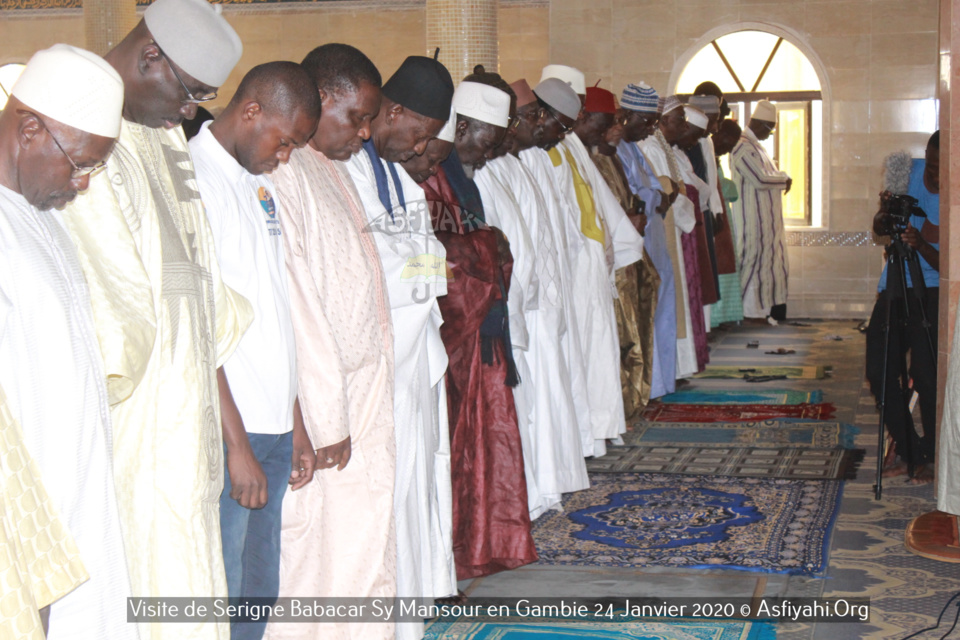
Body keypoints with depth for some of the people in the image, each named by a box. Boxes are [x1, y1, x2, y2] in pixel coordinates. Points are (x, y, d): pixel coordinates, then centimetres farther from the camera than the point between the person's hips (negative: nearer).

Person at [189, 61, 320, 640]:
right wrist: (237, 444, -17)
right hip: (225, 430, -8)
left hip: (273, 425, 9)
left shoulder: (260, 185, 16)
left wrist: (296, 424, 17)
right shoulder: (193, 179, -12)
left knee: (260, 591, 14)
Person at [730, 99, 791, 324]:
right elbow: (761, 180, -23)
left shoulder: (756, 146, 18)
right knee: (755, 260, -5)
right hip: (753, 218, -10)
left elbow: (772, 172, 20)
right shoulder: (743, 147, -16)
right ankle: (753, 312, 1)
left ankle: (768, 309, 17)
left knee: (771, 261, 12)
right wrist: (784, 180, -7)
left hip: (767, 218, 10)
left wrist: (782, 178, -1)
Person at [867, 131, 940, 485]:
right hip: (894, 287, 5)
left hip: (932, 292, -5)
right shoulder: (907, 171, -2)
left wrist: (922, 245, -34)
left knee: (925, 375, -15)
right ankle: (906, 449, 13)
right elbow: (880, 230, 7)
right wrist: (884, 214, -16)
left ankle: (929, 455, 5)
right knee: (879, 370, -3)